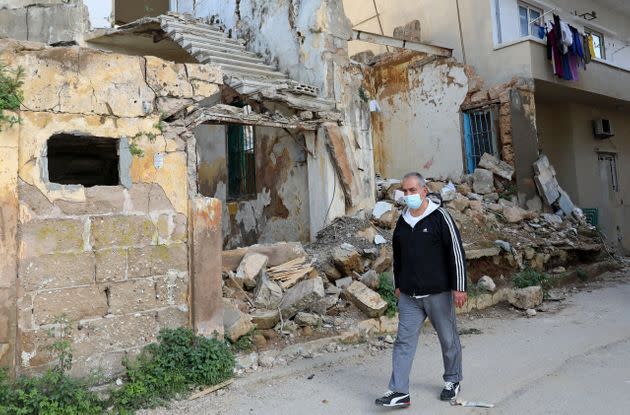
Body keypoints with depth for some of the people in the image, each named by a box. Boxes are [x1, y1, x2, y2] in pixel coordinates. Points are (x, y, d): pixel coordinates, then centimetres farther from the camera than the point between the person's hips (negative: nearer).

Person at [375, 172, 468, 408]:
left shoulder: (440, 217, -9)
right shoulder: (402, 221, 9)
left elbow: (456, 251, -10)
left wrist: (459, 287, -13)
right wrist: (398, 285, 21)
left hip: (438, 293, -4)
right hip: (409, 296, 5)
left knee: (448, 339, 12)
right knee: (404, 341, 1)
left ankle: (453, 381, 34)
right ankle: (399, 392, 4)